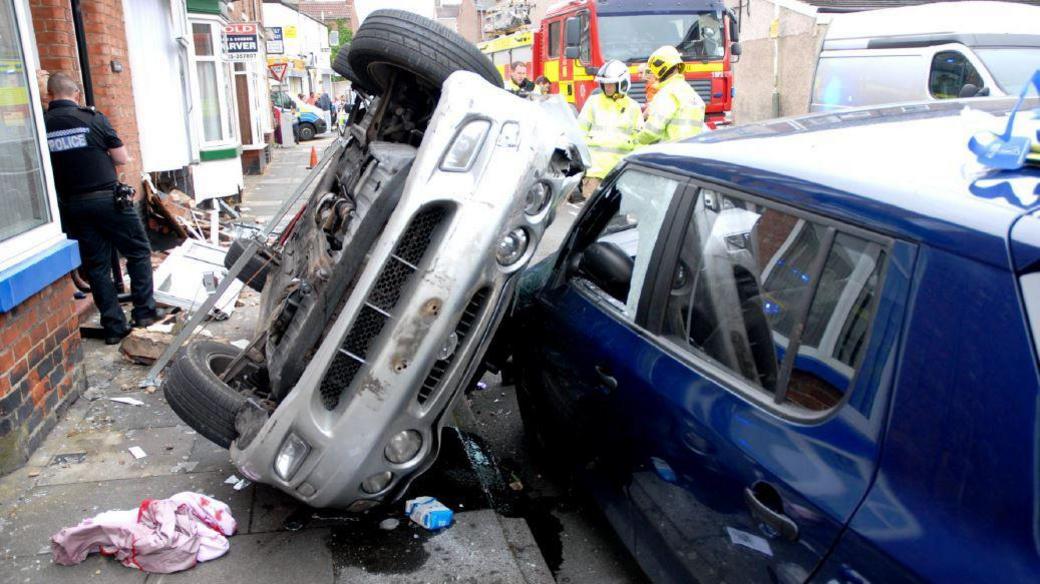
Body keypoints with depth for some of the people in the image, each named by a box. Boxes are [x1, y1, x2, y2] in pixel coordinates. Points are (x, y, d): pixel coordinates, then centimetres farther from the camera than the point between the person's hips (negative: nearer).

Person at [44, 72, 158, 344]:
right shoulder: (92, 117, -7)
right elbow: (122, 158, -2)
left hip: (72, 205, 3)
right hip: (108, 198, -3)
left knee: (97, 265, 10)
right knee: (139, 253, 12)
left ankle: (114, 326, 12)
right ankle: (145, 313, 12)